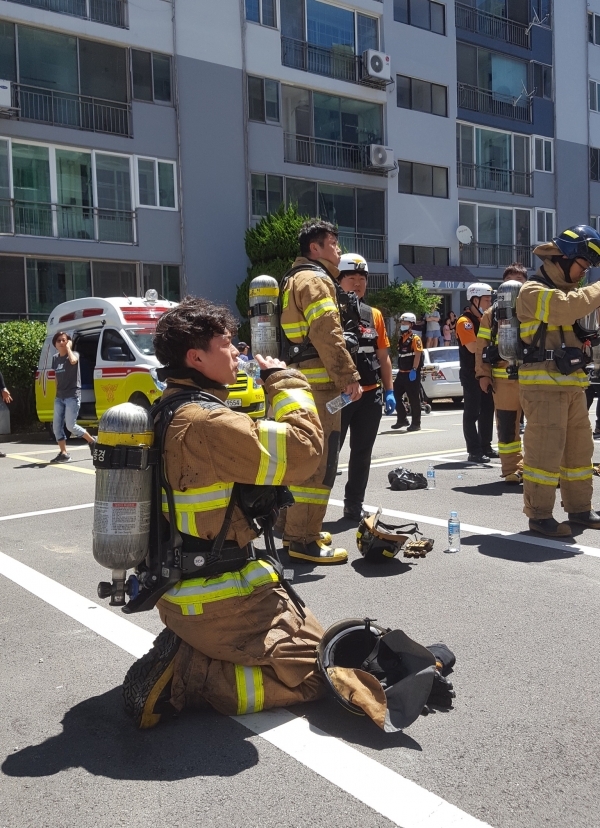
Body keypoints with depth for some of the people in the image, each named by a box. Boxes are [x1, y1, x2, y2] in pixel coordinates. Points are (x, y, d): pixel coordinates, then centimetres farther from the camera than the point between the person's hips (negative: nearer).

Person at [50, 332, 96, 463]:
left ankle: (92, 441, 10)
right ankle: (63, 454, 3)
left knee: (70, 425, -11)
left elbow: (73, 361, -29)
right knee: (56, 426, -1)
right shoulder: (55, 358, 14)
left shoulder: (74, 354, -4)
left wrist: (68, 347, -15)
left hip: (72, 395, -7)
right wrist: (57, 393, 18)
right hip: (59, 397, 7)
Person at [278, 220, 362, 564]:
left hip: (300, 381, 11)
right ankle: (303, 539, -7)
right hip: (318, 383, -11)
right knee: (319, 461, -9)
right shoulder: (315, 280, -9)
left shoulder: (294, 280, 23)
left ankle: (294, 527, 25)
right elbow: (327, 334, -20)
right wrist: (349, 376, -18)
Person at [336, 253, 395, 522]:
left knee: (362, 453, 11)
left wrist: (388, 390, 10)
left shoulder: (375, 315, 11)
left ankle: (354, 505, 22)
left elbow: (383, 356, 15)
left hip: (370, 394, 5)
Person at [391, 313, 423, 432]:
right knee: (396, 395, 7)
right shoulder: (401, 339, 15)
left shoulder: (415, 338, -8)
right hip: (402, 373, 8)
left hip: (412, 373, -8)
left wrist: (414, 370, -24)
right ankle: (402, 419, 18)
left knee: (414, 399, -2)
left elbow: (418, 355, -17)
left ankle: (416, 423, 4)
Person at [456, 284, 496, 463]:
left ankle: (486, 447, 21)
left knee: (487, 411, 12)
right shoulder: (465, 321, -11)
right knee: (472, 413, -5)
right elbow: (473, 347, -23)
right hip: (471, 374, -9)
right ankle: (474, 452, -4)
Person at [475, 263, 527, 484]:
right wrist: (483, 374, -2)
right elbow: (482, 347, 6)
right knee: (507, 426, 2)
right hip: (504, 379, 0)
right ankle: (513, 470, 12)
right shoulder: (492, 313, 9)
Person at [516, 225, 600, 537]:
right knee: (544, 450, -9)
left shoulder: (566, 291, 22)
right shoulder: (534, 292, -9)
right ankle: (539, 515, -1)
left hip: (571, 383, 9)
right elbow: (568, 308, -27)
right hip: (544, 384, -9)